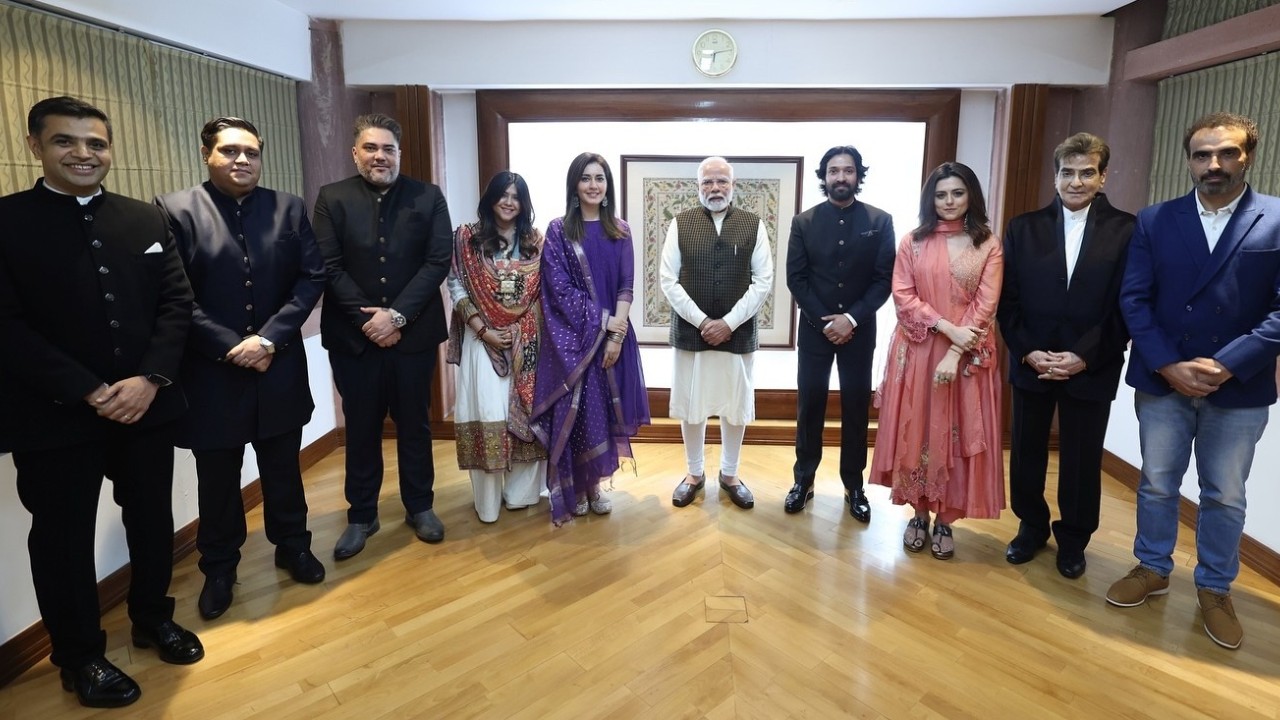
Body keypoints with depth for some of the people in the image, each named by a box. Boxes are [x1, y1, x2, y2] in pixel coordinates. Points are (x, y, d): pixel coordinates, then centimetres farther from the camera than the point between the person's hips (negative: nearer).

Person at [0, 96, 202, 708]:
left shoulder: (147, 220, 6)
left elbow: (177, 302, 1)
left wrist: (150, 379, -12)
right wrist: (89, 392, -17)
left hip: (147, 405, 3)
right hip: (55, 416, -3)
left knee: (153, 520, 15)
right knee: (64, 536, 10)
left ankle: (153, 618, 37)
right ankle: (80, 655, 29)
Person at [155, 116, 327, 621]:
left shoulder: (289, 209, 3)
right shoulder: (175, 210, -4)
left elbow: (312, 278, -3)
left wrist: (268, 338, -12)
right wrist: (230, 347, -15)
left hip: (279, 367, 2)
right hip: (212, 372, -2)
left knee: (283, 470, 16)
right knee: (217, 480, 13)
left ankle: (292, 547, 36)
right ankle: (219, 568, 31)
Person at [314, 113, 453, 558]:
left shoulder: (428, 197, 1)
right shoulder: (332, 198, 3)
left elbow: (438, 261, -6)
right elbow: (329, 267, -3)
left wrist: (397, 314, -14)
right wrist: (367, 319, -13)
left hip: (413, 333, 0)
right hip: (354, 335, 1)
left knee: (414, 424, 12)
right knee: (361, 429, 11)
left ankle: (419, 506, 28)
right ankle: (361, 515, 26)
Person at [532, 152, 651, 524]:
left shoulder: (620, 231, 7)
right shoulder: (558, 230, -1)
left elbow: (626, 285, 1)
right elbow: (559, 288, -9)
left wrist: (616, 333, -12)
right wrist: (604, 321, -14)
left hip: (614, 335, 3)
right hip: (572, 337, -2)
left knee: (603, 409, 7)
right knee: (574, 410, 2)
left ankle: (594, 485, 21)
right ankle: (574, 488, 17)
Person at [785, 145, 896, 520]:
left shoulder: (880, 221, 0)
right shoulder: (804, 222, 0)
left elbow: (884, 279, -3)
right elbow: (795, 279, -3)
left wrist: (852, 318, -14)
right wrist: (825, 321, -11)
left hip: (859, 330, 0)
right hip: (814, 329, 0)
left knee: (856, 408, 7)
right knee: (810, 406, 5)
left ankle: (854, 485, 21)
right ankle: (804, 479, 20)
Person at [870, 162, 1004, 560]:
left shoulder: (988, 244, 1)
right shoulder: (912, 242, 3)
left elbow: (986, 304, -6)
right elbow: (902, 297, -4)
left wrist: (955, 353, -16)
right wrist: (947, 328, -16)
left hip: (968, 355, 0)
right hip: (917, 352, 1)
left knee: (957, 434, 5)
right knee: (915, 431, 5)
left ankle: (945, 520, 19)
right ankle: (919, 514, 20)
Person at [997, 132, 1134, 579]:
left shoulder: (1127, 231, -1)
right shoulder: (1023, 228, 4)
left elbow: (1127, 307, -5)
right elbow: (1008, 300, 1)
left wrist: (1084, 357, -15)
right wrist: (1028, 352, -11)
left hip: (1092, 368, -1)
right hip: (1031, 364, 2)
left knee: (1082, 460, 10)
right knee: (1026, 452, 12)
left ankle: (1073, 539, 30)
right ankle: (1031, 526, 33)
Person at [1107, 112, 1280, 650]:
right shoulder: (1154, 221, 2)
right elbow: (1134, 299, -3)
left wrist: (1226, 366, -18)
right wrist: (1169, 366, -13)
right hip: (1162, 381, 1)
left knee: (1225, 496, 12)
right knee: (1157, 484, 13)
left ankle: (1214, 589, 30)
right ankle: (1152, 568, 32)